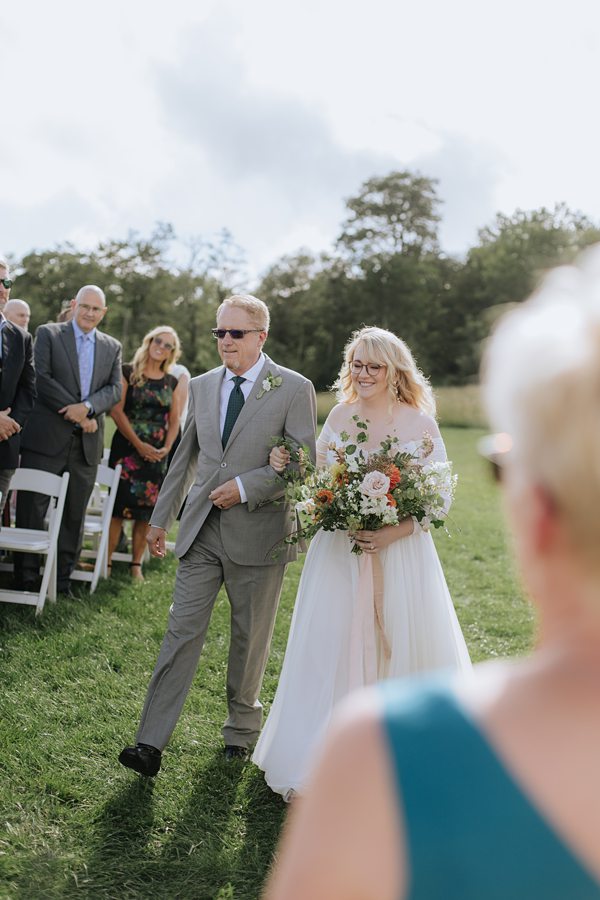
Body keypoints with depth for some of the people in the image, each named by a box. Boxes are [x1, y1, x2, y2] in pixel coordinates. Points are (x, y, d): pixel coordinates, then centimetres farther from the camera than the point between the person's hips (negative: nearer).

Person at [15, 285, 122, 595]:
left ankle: (63, 578, 15)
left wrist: (87, 407, -15)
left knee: (75, 514, 6)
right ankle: (25, 579, 7)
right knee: (32, 508, -1)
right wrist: (76, 414, -13)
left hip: (87, 442, 3)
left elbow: (115, 389, 5)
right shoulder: (48, 334, 4)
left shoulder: (112, 347, 15)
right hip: (46, 438, -3)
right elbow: (41, 378, -7)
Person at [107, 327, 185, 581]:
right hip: (127, 448, -3)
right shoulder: (128, 373, 0)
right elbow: (117, 410, -7)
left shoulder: (172, 383, 11)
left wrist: (167, 448, -7)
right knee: (119, 505, -6)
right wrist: (138, 444, -13)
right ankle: (106, 561, 1)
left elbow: (174, 421, 11)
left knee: (146, 512, 4)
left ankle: (136, 565, 12)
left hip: (157, 454, 4)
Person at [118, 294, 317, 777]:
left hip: (258, 532, -3)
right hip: (202, 531, 4)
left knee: (251, 638, 10)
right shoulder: (202, 386, 10)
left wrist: (244, 488, -17)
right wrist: (161, 517, 18)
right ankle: (151, 743, 0)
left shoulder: (294, 389, -5)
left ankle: (243, 727, 30)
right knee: (183, 631, -1)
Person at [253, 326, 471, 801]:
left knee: (395, 652, 4)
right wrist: (289, 467, -8)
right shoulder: (340, 416, 5)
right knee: (330, 653, 7)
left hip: (399, 555, -3)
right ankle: (317, 759, 21)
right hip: (338, 553, 3)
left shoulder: (420, 424, -7)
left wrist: (395, 532, -20)